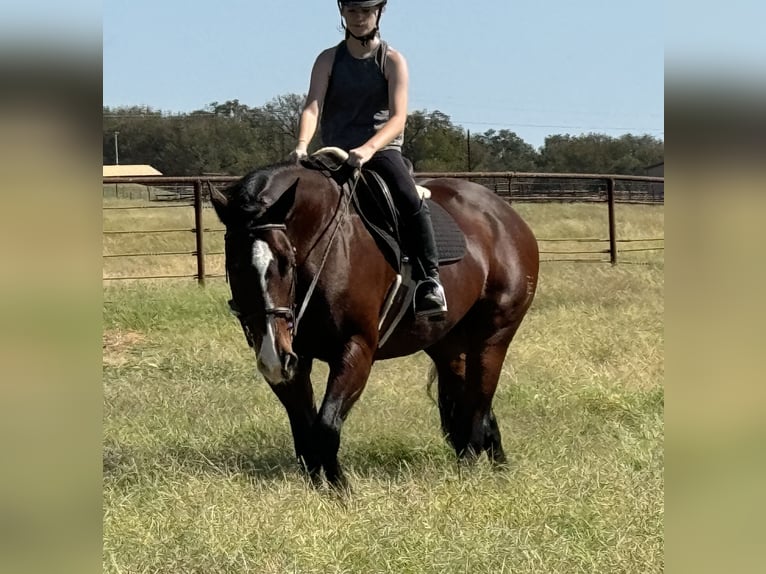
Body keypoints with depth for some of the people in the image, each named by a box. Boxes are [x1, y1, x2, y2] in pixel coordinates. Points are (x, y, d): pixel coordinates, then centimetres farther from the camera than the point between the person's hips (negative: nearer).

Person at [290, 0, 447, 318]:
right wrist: (302, 145, -29)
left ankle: (429, 282, -26)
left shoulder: (392, 60, 2)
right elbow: (312, 107, -8)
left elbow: (398, 117, -10)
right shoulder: (328, 60, 7)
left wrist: (369, 148, -29)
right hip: (335, 153, 3)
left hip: (382, 148, -3)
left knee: (411, 202, -29)